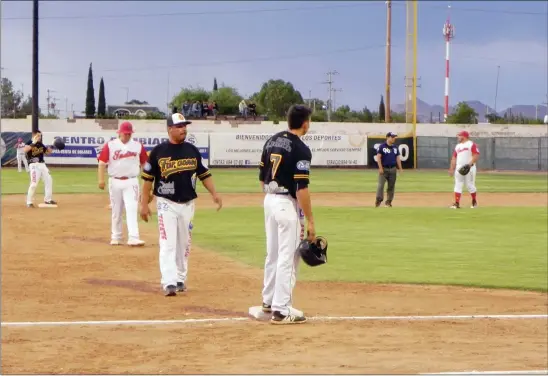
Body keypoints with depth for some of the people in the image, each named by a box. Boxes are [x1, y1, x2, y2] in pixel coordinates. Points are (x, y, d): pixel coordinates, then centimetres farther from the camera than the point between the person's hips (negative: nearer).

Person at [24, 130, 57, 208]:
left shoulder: (41, 144, 13)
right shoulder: (29, 143, -7)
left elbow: (47, 152, 21)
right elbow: (25, 150, -27)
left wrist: (51, 146, 4)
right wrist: (33, 143, -30)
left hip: (42, 164, 8)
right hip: (34, 165, -8)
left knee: (49, 180, 10)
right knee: (34, 183, -15)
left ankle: (48, 199, 23)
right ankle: (29, 202, -5)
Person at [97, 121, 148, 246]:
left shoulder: (138, 146, 4)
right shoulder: (110, 145, 0)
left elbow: (144, 163, 8)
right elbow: (102, 163, -4)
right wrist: (101, 179, -13)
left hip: (131, 182, -1)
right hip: (115, 182, 1)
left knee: (132, 209, -12)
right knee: (116, 211, 9)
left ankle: (133, 238, -18)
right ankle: (115, 237, 20)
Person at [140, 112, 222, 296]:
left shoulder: (192, 150, 6)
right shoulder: (158, 151, -5)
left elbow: (204, 174, 12)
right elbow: (148, 178, -1)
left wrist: (214, 193, -2)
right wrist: (144, 204, -4)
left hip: (188, 204, 4)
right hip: (167, 204, -4)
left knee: (184, 244, 11)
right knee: (168, 244, -11)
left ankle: (181, 280, 23)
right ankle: (169, 283, -16)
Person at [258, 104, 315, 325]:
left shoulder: (272, 141, 7)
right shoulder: (301, 149, -16)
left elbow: (262, 178, 13)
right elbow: (301, 189, -20)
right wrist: (310, 221, -15)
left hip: (269, 201, 8)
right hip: (288, 204, -8)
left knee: (273, 254, 19)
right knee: (288, 257, -3)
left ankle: (268, 301, 30)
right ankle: (281, 310, -2)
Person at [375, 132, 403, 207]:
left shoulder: (395, 147, 11)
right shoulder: (382, 146, -5)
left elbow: (398, 158, 13)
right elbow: (378, 157, -8)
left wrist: (400, 169, 7)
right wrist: (380, 168, -16)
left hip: (393, 169, 5)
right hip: (384, 169, -5)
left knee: (391, 186, 5)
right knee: (381, 184, -14)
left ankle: (388, 202, 12)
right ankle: (379, 200, -16)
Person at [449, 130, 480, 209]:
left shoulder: (471, 144, -2)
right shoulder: (458, 146, 20)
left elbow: (476, 155, -11)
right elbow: (454, 158, 19)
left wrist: (471, 163, -24)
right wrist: (451, 169, 11)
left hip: (469, 168, -6)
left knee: (470, 185, -3)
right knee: (458, 185, -2)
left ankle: (474, 202, 15)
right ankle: (457, 203, -5)